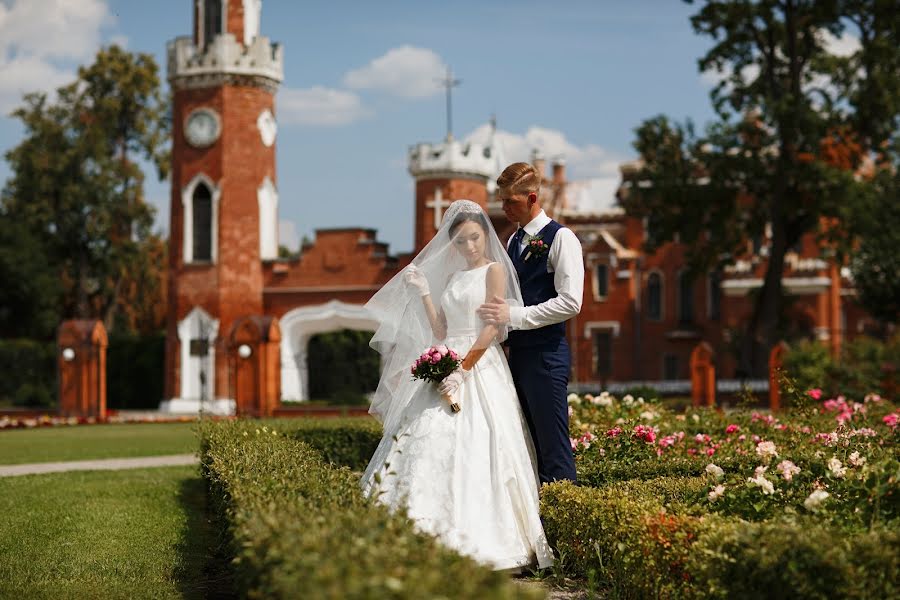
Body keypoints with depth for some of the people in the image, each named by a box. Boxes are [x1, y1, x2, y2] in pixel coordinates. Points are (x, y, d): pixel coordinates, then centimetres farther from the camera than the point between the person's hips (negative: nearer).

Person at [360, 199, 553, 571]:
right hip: (448, 367, 7)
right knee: (430, 444, -4)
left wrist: (463, 369, -17)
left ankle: (480, 542, -15)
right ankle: (439, 539, -7)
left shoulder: (495, 270, 1)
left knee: (471, 448, -15)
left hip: (480, 369, -7)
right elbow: (441, 331, 16)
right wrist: (423, 293, 7)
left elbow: (492, 326, -10)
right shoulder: (452, 277, 21)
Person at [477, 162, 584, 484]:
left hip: (546, 355, -8)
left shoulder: (561, 238, -7)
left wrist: (514, 315, -17)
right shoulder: (514, 241, 16)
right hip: (517, 354, 8)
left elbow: (570, 303, -16)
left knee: (553, 446, -7)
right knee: (528, 444, 10)